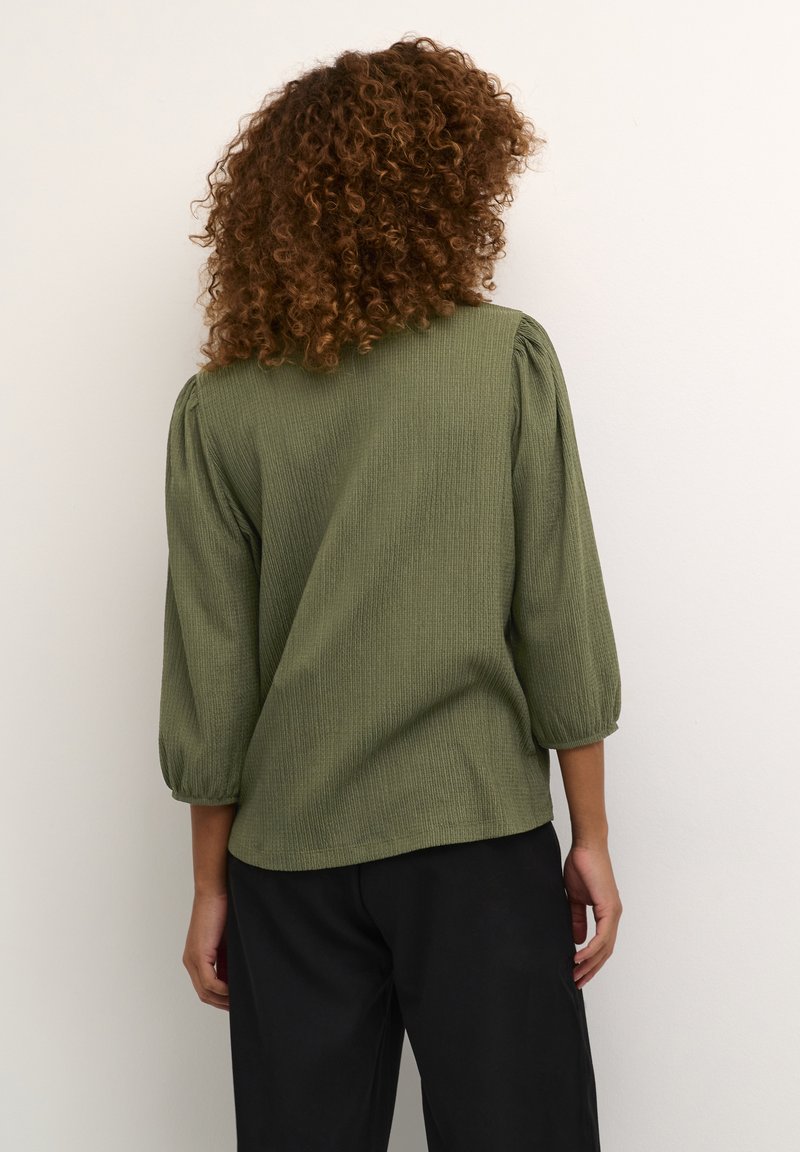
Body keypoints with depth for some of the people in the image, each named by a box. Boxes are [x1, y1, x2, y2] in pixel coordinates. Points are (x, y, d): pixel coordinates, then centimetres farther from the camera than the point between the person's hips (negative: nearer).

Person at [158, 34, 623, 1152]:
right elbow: (558, 616, -6)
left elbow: (210, 675, -1)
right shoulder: (510, 357, -6)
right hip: (480, 839, -1)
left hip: (290, 858, 2)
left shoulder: (219, 408, -2)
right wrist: (593, 834, 3)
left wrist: (210, 884, 8)